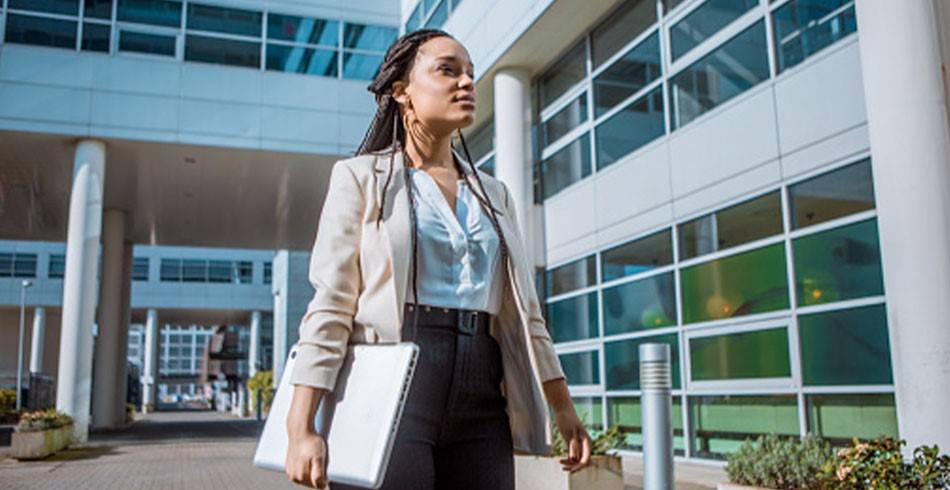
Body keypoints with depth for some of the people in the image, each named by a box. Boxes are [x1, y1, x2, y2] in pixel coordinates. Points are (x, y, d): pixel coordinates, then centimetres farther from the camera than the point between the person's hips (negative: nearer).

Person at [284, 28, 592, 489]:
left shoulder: (494, 194, 19)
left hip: (481, 403, 5)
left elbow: (523, 313, 18)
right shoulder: (361, 177, 4)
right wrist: (301, 429, -13)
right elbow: (329, 308, -4)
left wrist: (564, 408, 13)